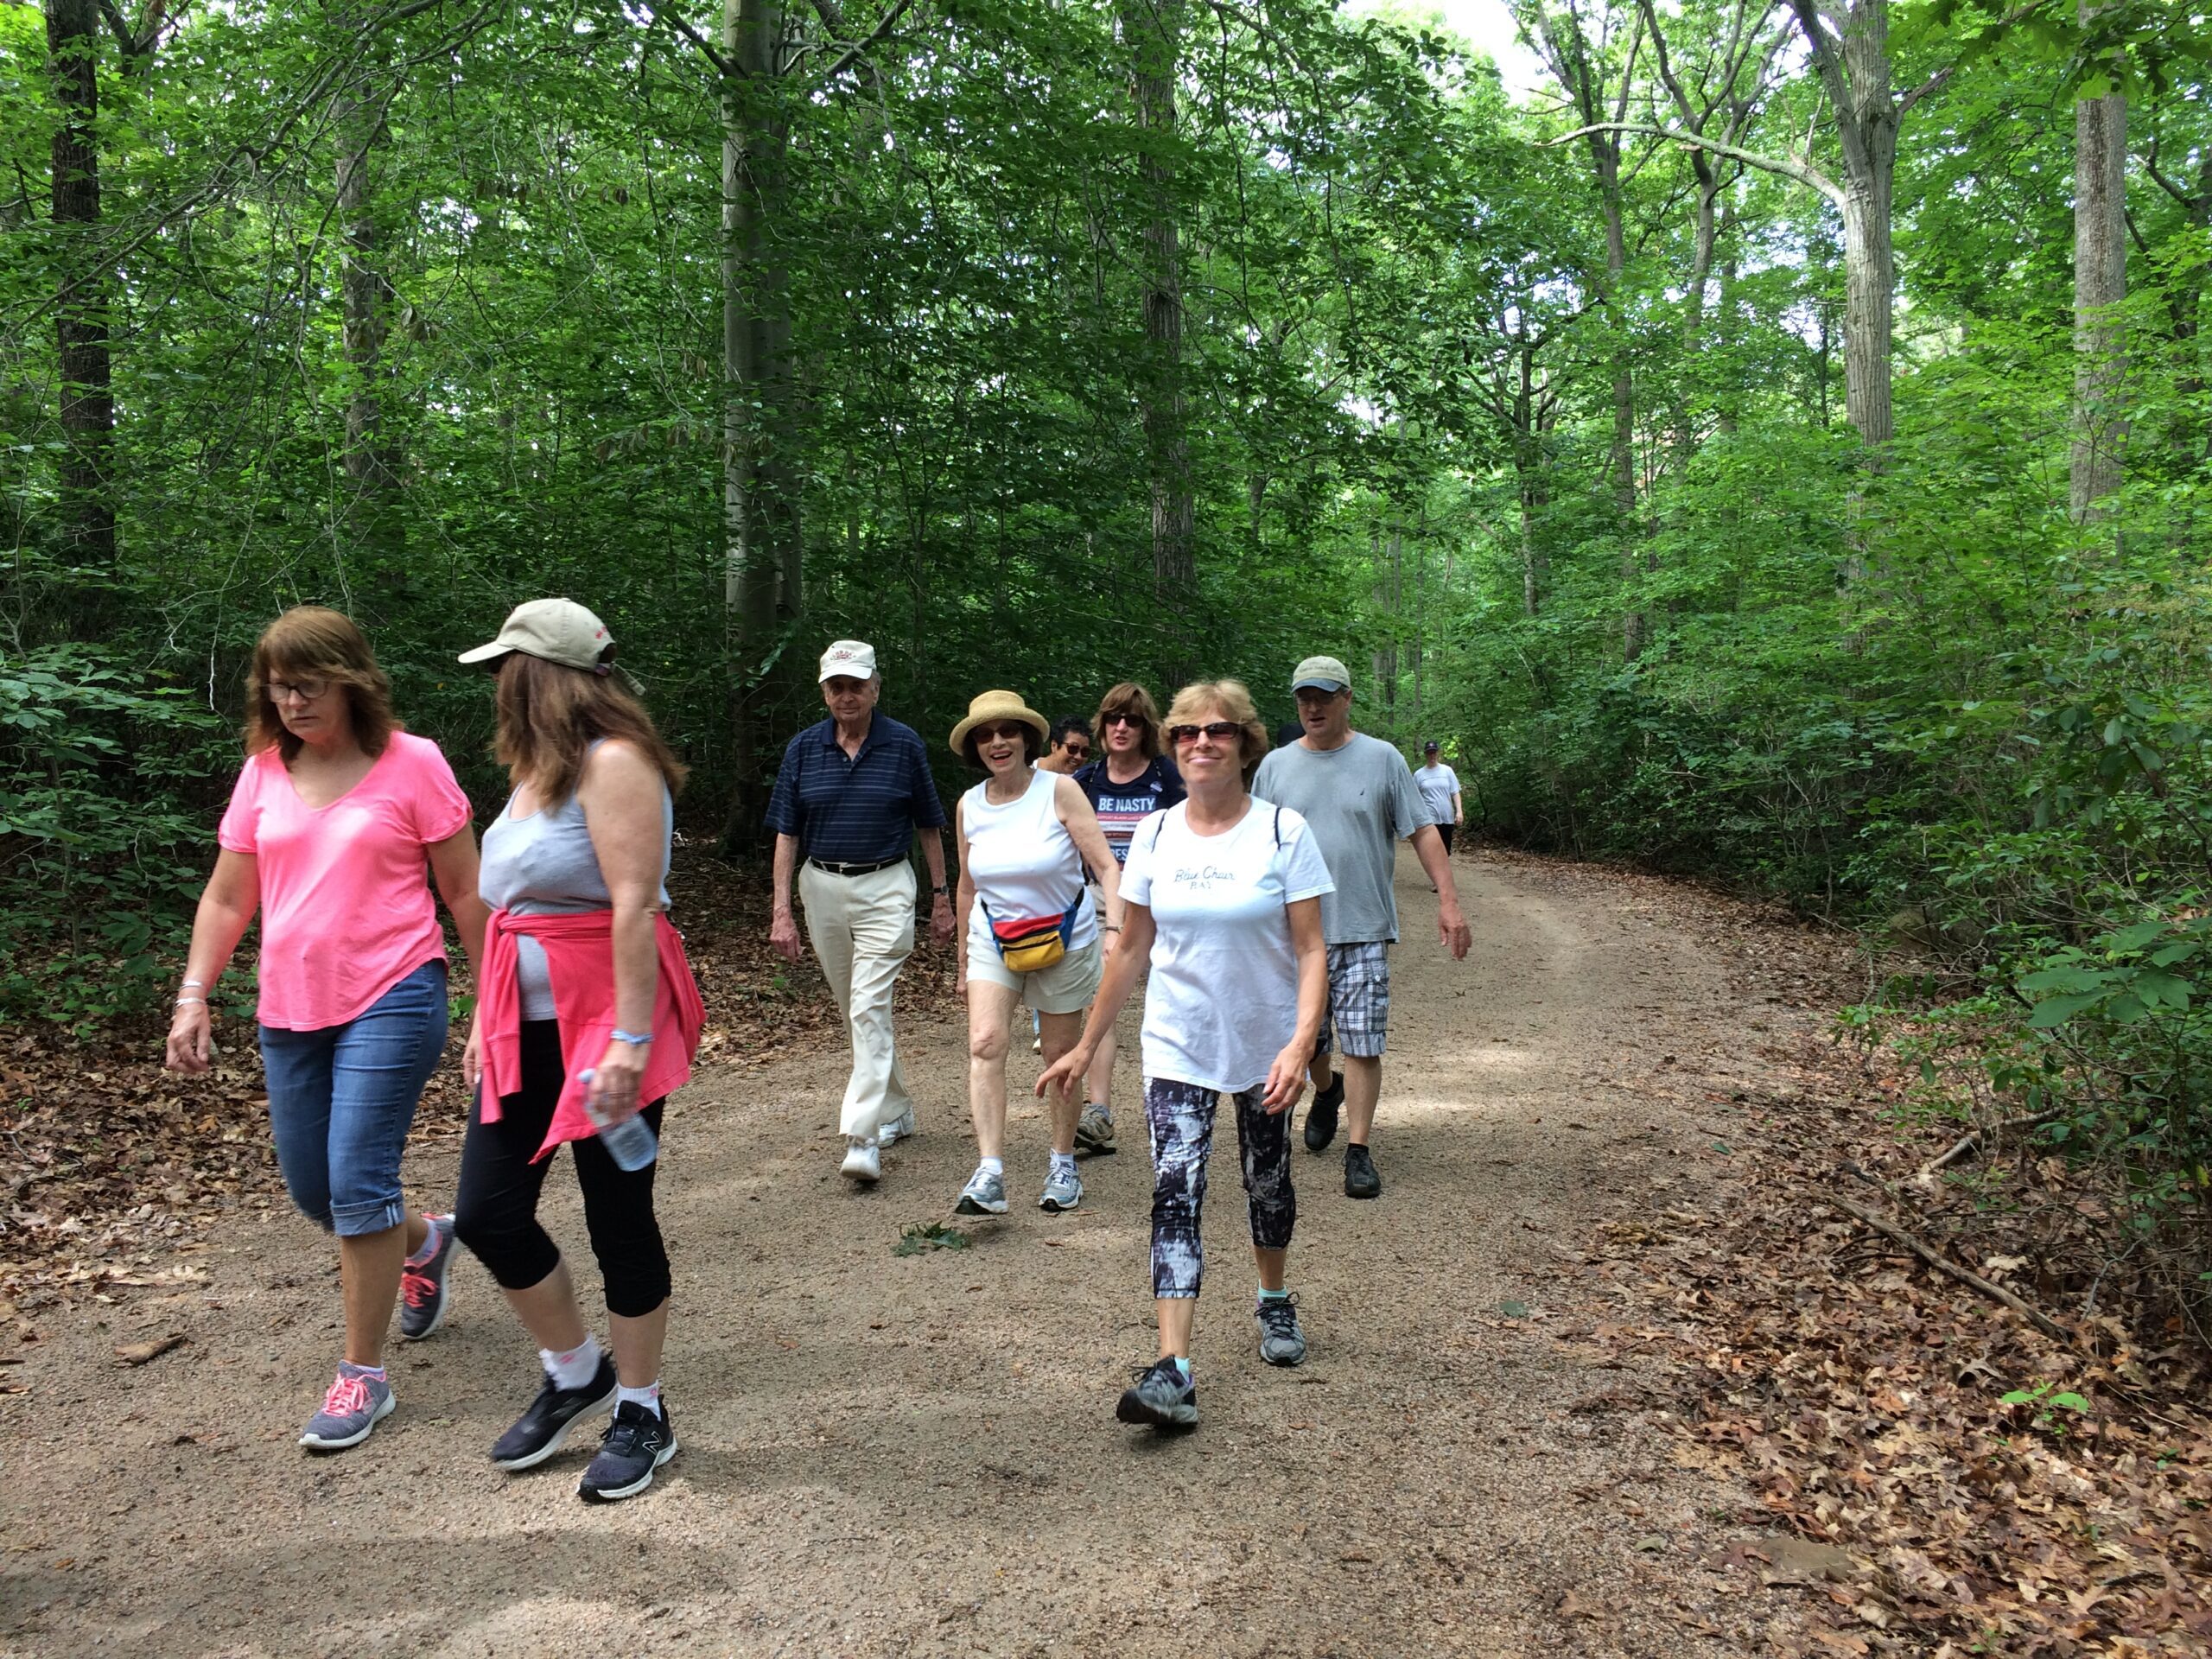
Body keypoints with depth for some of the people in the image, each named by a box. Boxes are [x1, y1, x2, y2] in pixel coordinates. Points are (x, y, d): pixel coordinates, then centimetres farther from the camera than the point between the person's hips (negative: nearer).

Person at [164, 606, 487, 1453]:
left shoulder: (411, 763, -7)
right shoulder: (263, 772, 7)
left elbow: (464, 892, -3)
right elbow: (227, 896, 12)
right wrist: (192, 999, 4)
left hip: (391, 1001, -6)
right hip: (291, 1009, 6)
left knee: (358, 1181, -8)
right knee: (311, 1189, 13)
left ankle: (363, 1375, 7)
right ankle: (424, 1241, 43)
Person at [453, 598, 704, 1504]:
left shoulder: (612, 762, -13)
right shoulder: (537, 770, 15)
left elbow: (634, 904, -21)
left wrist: (629, 1039, -26)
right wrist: (485, 1020, 18)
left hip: (606, 1022, -9)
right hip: (527, 1026, 9)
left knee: (618, 1216, 3)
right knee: (487, 1212, 7)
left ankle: (641, 1413, 21)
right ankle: (574, 1374, 29)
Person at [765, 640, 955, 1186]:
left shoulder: (904, 744, -4)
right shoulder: (804, 747, 2)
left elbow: (929, 826, 4)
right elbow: (787, 833, 3)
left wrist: (941, 896, 5)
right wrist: (781, 910, -2)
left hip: (885, 886, -4)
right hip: (822, 887, 4)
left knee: (869, 1008, -15)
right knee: (852, 1009, 13)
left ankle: (862, 1136, -17)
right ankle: (896, 1109, 31)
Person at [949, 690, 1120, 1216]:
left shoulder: (1059, 790, -13)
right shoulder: (969, 805, -1)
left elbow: (1106, 865, -15)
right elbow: (967, 887, 10)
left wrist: (1115, 929, -30)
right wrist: (964, 963, 15)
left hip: (1065, 940, -2)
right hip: (994, 939, 2)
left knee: (1061, 1057, 8)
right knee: (985, 1043, -18)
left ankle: (1063, 1165, 28)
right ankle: (989, 1176, -20)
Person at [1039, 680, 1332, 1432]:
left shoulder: (1284, 831, -10)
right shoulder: (1155, 835, -2)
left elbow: (1312, 951, -12)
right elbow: (1131, 949, 6)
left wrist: (1302, 1044, -25)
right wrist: (1086, 1046, 7)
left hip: (1265, 1046, -1)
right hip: (1177, 1046, 1)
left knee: (1268, 1181, 17)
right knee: (1175, 1192, -12)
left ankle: (1274, 1302, 44)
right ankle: (1172, 1372, -14)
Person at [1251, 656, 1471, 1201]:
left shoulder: (1382, 759, 2)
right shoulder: (1276, 766, 7)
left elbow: (1422, 832, 2)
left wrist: (1448, 901, -6)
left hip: (1364, 928, -2)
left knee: (1364, 1044, -4)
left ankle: (1359, 1151, 7)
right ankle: (1326, 1089, 44)